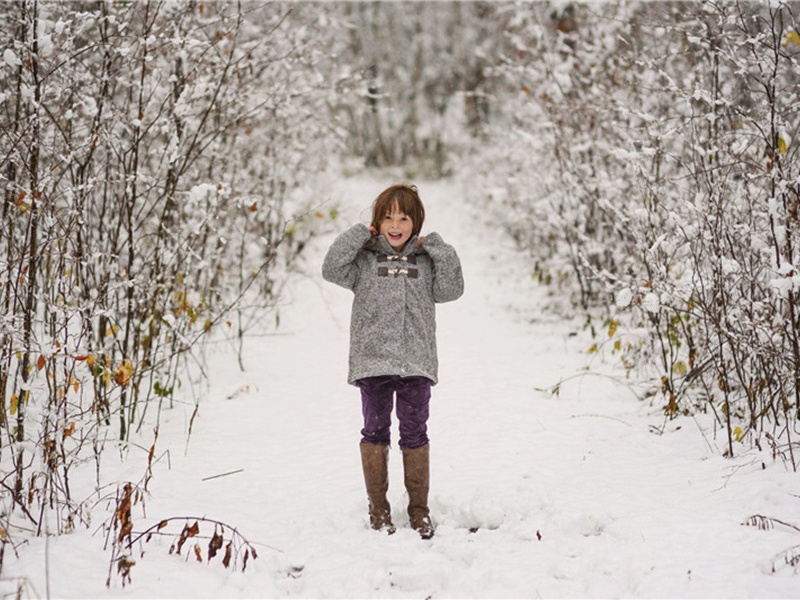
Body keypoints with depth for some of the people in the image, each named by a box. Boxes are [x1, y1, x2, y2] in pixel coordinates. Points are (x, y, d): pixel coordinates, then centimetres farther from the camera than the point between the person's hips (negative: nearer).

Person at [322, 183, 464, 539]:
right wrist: (360, 234, -5)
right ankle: (378, 508, 17)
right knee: (375, 431, 5)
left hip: (416, 362, 1)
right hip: (372, 360, -1)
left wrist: (436, 247, -3)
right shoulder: (365, 259, 7)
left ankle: (419, 509, 15)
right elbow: (332, 270, -8)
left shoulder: (425, 260, 10)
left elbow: (451, 289, -1)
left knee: (414, 433, 4)